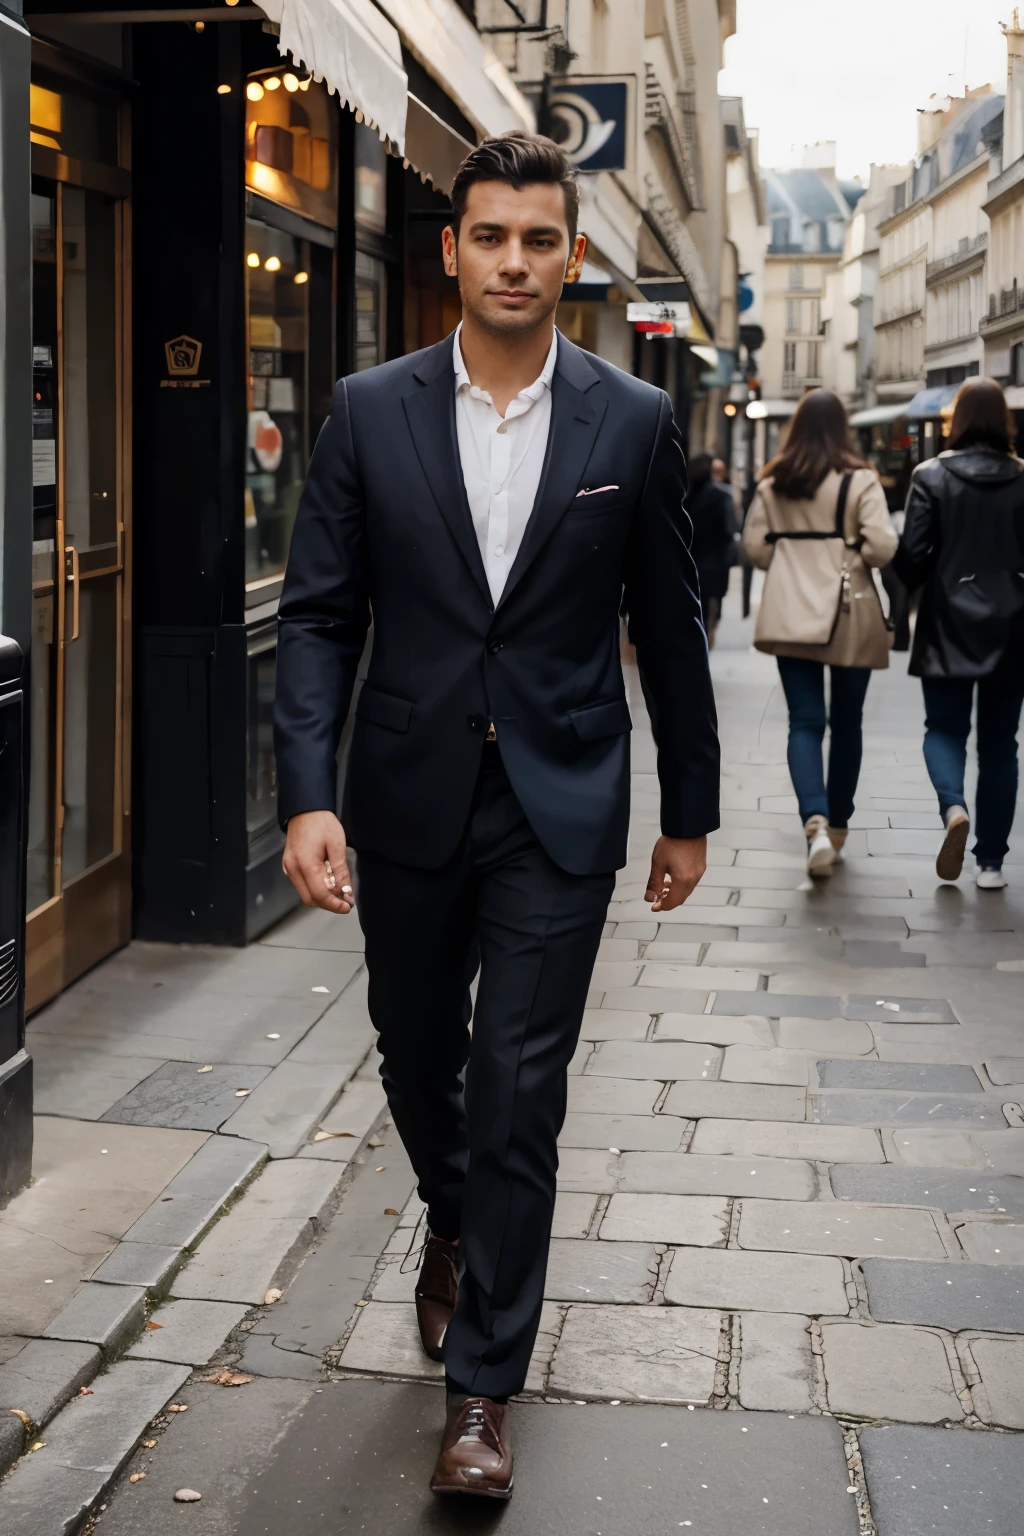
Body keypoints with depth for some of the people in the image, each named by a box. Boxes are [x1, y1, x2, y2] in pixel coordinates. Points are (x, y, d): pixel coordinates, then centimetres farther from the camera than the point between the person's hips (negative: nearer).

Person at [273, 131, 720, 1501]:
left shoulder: (633, 422, -2)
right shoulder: (371, 412, -1)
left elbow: (670, 628, 4)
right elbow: (319, 616, -2)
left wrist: (691, 811, 7)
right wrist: (307, 796, -13)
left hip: (559, 813, -2)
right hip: (410, 803, 2)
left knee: (520, 1096, -1)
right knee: (416, 1060, 18)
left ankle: (483, 1388, 12)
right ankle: (456, 1223, 50)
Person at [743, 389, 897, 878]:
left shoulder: (772, 483, 3)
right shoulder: (859, 480, -7)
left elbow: (755, 545, 5)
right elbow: (882, 546, -14)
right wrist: (851, 555, 6)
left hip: (790, 614, 2)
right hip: (849, 615, -2)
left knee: (805, 722, -1)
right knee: (846, 723, 13)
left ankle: (815, 820, -24)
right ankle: (837, 827, 23)